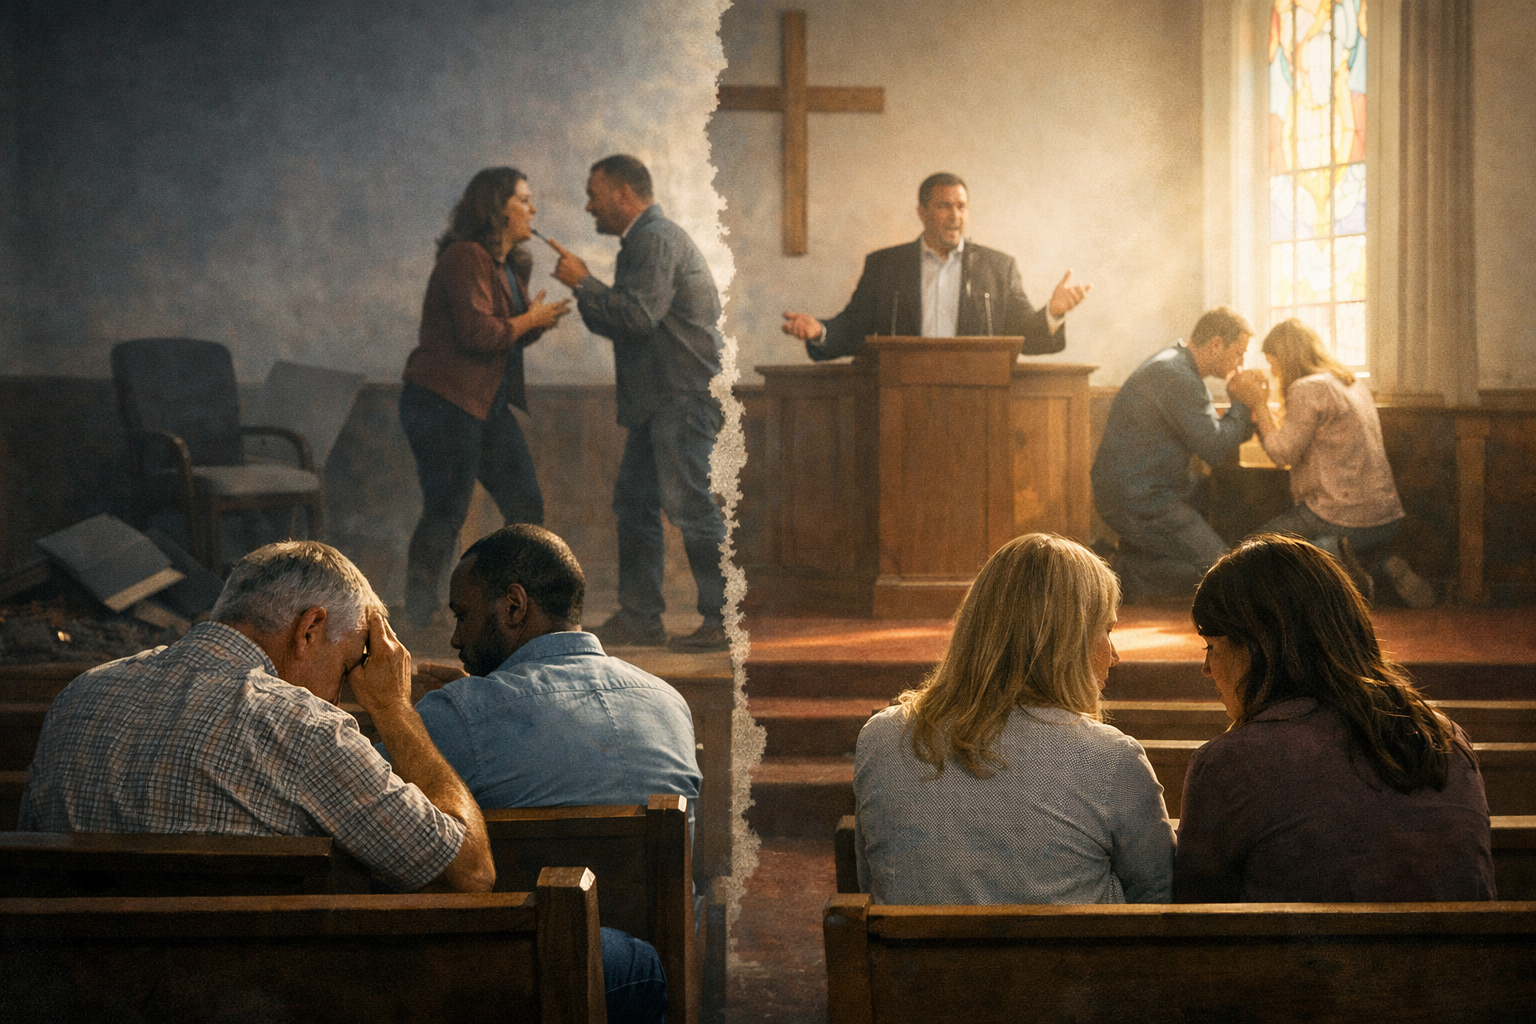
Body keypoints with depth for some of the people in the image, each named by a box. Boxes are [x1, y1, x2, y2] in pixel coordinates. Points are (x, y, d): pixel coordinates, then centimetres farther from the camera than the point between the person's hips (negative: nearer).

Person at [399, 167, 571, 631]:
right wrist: (530, 320, -10)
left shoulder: (508, 265, 16)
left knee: (526, 505, 9)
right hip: (444, 402, -10)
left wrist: (539, 321, 0)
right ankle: (422, 624, 3)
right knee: (446, 512, -5)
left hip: (488, 405, 10)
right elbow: (478, 333, -24)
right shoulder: (466, 258, -15)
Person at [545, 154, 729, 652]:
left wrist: (583, 282, -12)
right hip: (657, 399, 11)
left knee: (688, 503, -12)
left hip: (685, 396, -11)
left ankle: (723, 621, -8)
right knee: (633, 501, 11)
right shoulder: (642, 242, 21)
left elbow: (639, 315, -23)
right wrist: (583, 283, 8)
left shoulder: (657, 239, -12)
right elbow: (618, 324, 22)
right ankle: (639, 617, 16)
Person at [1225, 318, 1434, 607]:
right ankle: (1385, 562, 3)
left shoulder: (1306, 389, -12)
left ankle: (1328, 554, -14)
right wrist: (1257, 407, 20)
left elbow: (1283, 453, -11)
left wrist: (1260, 405, -1)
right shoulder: (1355, 386, 17)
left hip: (1340, 516, -8)